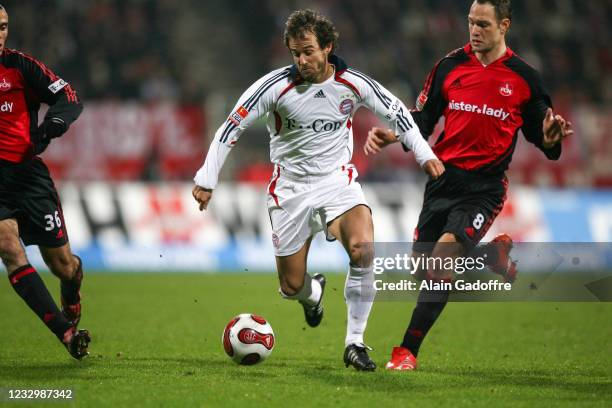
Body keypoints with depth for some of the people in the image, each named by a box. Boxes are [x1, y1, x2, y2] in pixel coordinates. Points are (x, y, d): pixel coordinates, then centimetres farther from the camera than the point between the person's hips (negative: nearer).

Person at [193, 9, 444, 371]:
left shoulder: (353, 83, -10)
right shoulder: (276, 86, -16)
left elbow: (395, 111, 7)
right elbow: (233, 126, -8)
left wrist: (424, 153, 2)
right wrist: (207, 179, -10)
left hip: (338, 179, 0)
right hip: (290, 188, 0)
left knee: (363, 248, -29)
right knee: (292, 287, 3)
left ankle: (355, 343, -18)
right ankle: (313, 293, 44)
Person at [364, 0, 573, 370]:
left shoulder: (524, 77, -1)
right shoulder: (451, 66, 4)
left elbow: (540, 137, 5)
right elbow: (422, 120, 9)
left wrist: (551, 140, -19)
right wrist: (389, 136, -9)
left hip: (484, 187, -4)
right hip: (443, 178, 4)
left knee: (443, 258, -21)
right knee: (424, 269, 7)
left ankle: (408, 352, -13)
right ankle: (494, 255, 35)